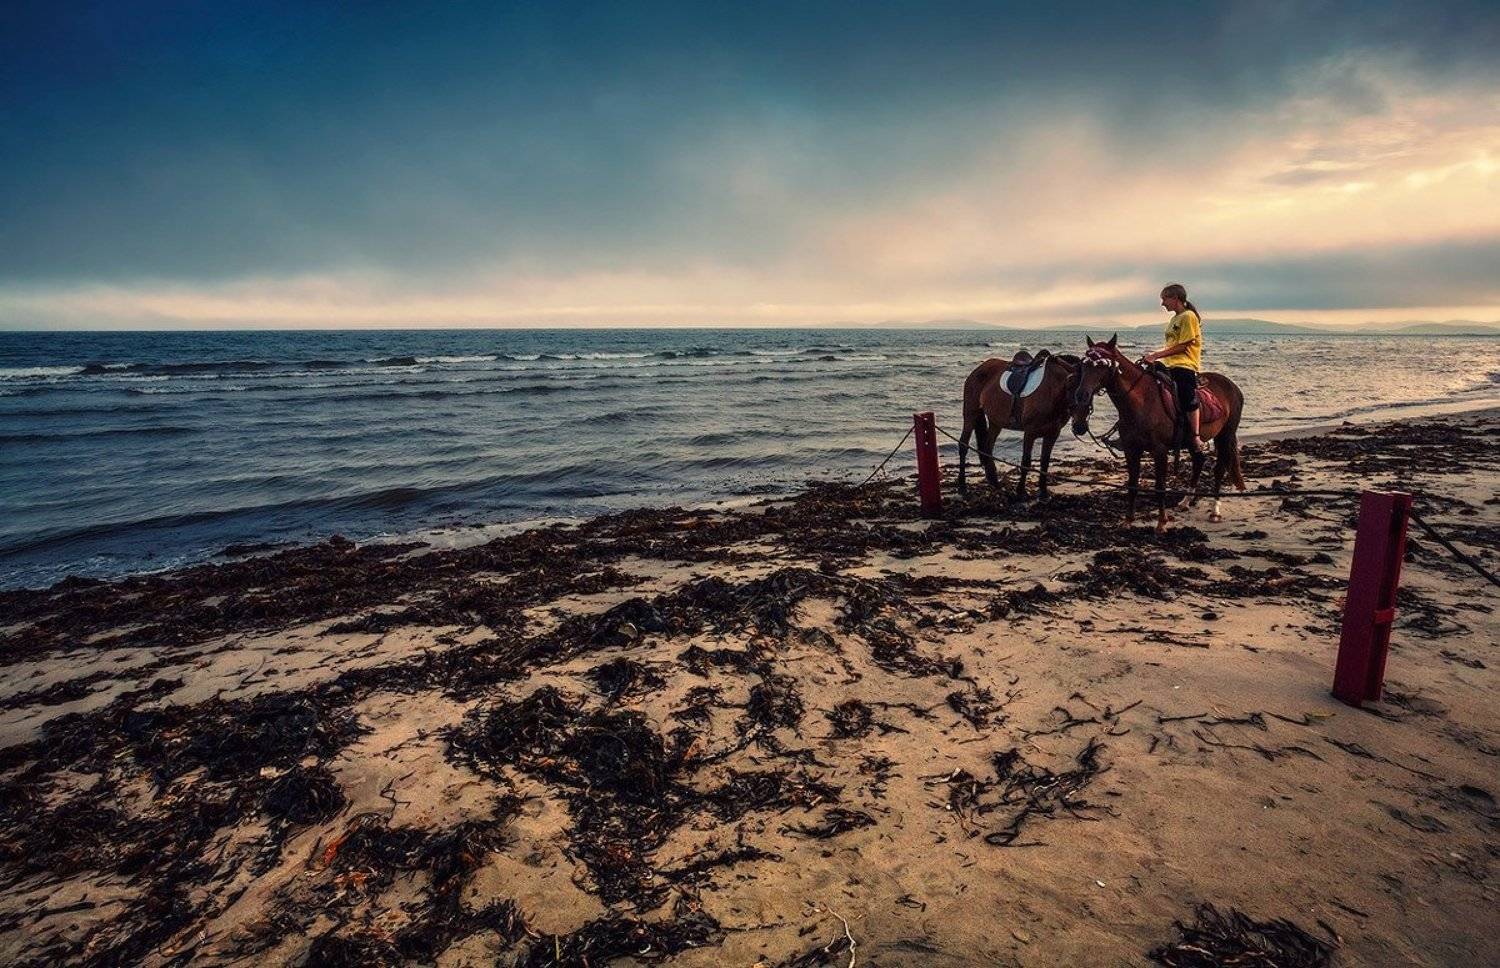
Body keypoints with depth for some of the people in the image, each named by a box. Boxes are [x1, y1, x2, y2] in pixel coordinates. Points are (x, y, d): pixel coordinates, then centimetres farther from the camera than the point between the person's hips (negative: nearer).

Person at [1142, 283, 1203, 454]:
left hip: (1185, 365, -10)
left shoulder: (1188, 316, -6)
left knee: (1188, 399, -18)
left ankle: (1195, 438, -15)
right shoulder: (1174, 319, 21)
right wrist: (1155, 353, 10)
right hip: (1170, 365, 10)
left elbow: (1182, 346, -13)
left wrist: (1157, 355, -15)